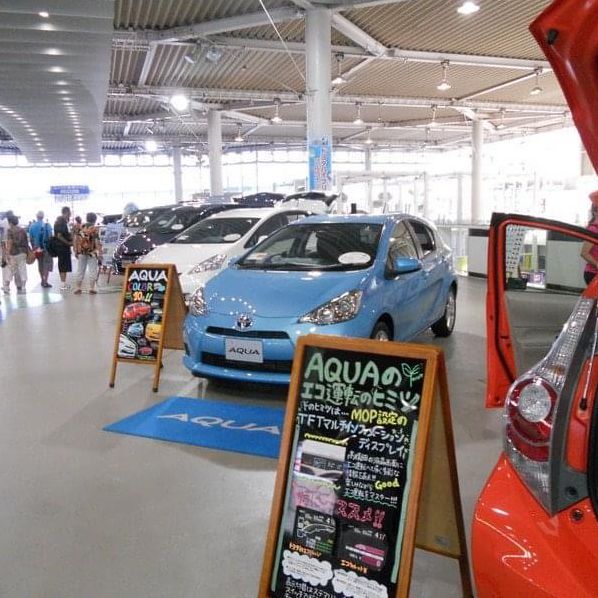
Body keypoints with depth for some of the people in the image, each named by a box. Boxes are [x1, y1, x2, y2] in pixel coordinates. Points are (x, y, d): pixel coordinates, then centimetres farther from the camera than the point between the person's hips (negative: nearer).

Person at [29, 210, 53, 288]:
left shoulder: (32, 226, -1)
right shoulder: (46, 225, -13)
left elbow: (31, 238, 4)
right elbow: (50, 237, -14)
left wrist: (34, 248, 13)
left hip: (37, 249, 4)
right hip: (46, 248, -4)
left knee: (40, 264, 18)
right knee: (47, 264, 2)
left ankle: (43, 280, 27)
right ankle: (45, 282, -4)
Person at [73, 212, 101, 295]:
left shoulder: (80, 228, 3)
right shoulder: (95, 229, -11)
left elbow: (76, 240, 5)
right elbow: (97, 242, -14)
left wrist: (76, 251, 12)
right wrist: (100, 253, -10)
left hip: (81, 253, 4)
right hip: (92, 253, -4)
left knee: (80, 270, 11)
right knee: (92, 271, 5)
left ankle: (78, 288, 14)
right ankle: (92, 288, 5)